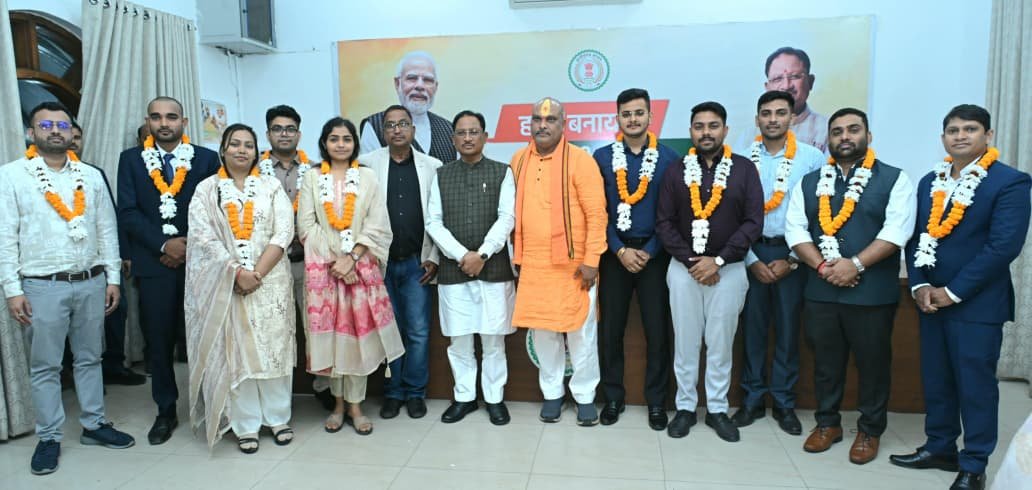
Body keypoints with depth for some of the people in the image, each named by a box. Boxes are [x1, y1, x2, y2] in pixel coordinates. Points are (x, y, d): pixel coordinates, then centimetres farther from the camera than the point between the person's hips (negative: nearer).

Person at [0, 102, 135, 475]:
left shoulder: (91, 176, 7)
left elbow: (107, 230, 8)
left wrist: (112, 277, 4)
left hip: (91, 283, 3)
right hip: (43, 286, -3)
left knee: (89, 358, 13)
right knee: (45, 366, 7)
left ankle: (94, 425, 26)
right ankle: (49, 437, 20)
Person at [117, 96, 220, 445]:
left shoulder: (207, 159, 5)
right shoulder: (131, 159, 8)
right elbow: (127, 212, 0)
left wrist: (191, 246, -8)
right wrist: (163, 245, -10)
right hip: (154, 262, 1)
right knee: (158, 341, 7)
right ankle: (166, 412, 21)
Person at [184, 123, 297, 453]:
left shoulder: (271, 186, 8)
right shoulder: (207, 189, 7)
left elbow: (284, 233, -2)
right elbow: (203, 237, -4)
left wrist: (257, 272, -12)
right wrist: (238, 272, -15)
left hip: (271, 280, 0)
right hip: (226, 284, 0)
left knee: (273, 348, 3)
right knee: (234, 351, 2)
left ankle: (278, 417, 16)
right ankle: (246, 425, 12)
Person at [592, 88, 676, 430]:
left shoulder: (668, 158, 1)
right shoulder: (602, 157, 3)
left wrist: (649, 251, -8)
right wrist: (620, 250, -9)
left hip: (654, 253, 0)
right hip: (614, 252, 1)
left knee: (657, 330, 4)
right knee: (610, 328, 6)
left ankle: (656, 401, 19)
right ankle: (613, 396, 21)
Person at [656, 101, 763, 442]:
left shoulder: (744, 169, 1)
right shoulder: (676, 171, 4)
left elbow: (753, 222, -5)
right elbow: (664, 223, 1)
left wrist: (718, 261, -13)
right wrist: (691, 261, -10)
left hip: (728, 269, -1)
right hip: (684, 268, 1)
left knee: (720, 343, 8)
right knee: (686, 341, 7)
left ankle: (717, 409, 22)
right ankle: (685, 407, 20)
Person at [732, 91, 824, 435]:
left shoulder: (812, 158, -3)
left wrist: (792, 260, -7)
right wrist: (752, 260, -6)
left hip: (792, 253, 0)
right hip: (751, 252, 1)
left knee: (788, 329, 7)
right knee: (752, 327, 8)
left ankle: (784, 402, 21)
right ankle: (752, 399, 21)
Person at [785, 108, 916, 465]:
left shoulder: (893, 179, 0)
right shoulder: (809, 182, 10)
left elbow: (897, 230, -10)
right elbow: (795, 228, 1)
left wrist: (855, 264, -19)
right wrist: (821, 266, -12)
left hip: (873, 291, -2)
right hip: (820, 290, 3)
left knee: (872, 362, 9)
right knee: (825, 360, 13)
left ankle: (869, 430, 26)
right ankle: (827, 422, 29)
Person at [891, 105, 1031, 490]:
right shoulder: (929, 182, 10)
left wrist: (953, 292, -15)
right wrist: (920, 286, -4)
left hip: (976, 303, -5)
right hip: (931, 299, 6)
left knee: (975, 385, 4)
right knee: (935, 381, 14)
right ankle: (940, 448, 29)